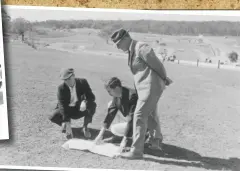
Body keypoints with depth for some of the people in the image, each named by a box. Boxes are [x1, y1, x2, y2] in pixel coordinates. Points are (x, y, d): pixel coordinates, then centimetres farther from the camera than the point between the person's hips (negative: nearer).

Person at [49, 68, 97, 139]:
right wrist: (68, 126, -34)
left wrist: (85, 102, -42)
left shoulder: (82, 82, -17)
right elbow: (62, 106, -26)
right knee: (53, 117, -26)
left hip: (80, 108, 1)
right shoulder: (61, 88, -20)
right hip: (67, 109, 0)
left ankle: (85, 127, -8)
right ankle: (64, 123, 10)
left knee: (92, 105, -30)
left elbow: (91, 96, -16)